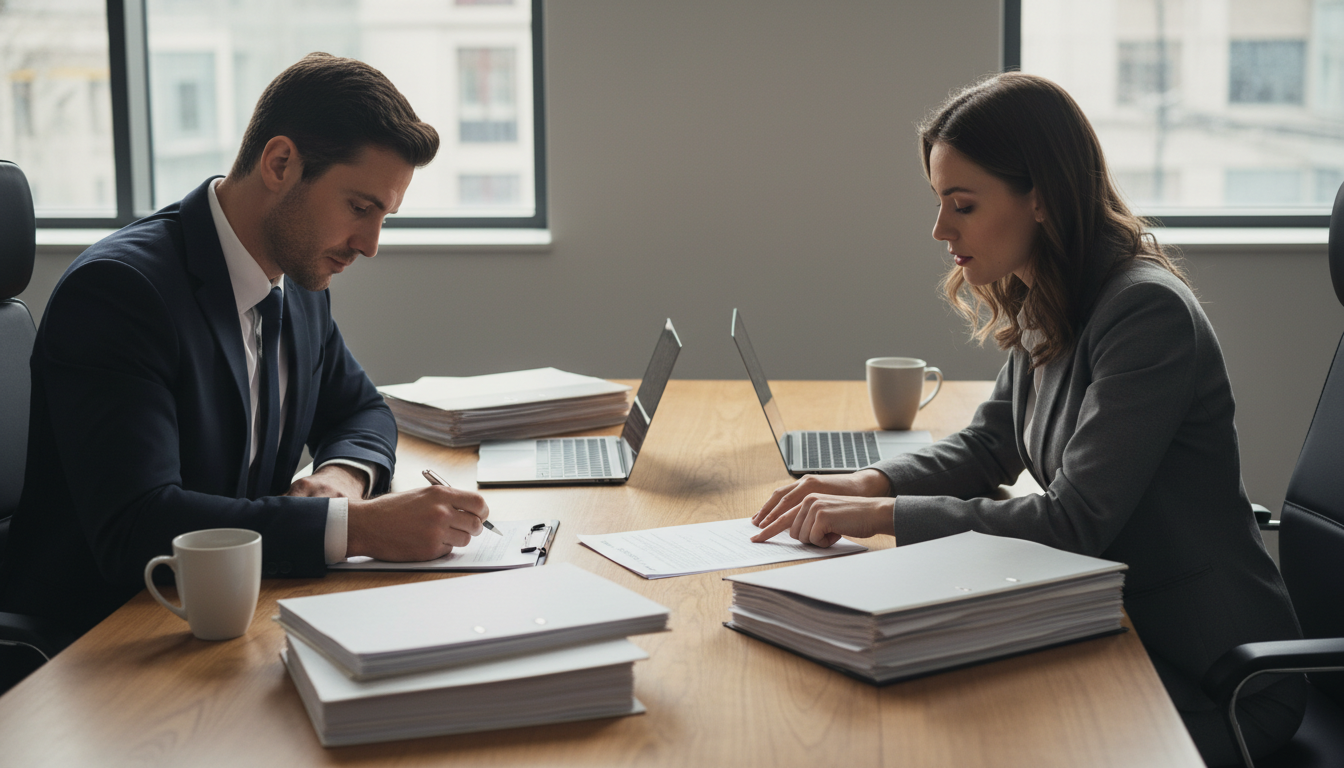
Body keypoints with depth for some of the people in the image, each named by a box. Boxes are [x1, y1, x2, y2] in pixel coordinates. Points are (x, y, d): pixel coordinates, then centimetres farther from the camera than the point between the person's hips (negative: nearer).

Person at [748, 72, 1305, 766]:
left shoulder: (1148, 313, -24)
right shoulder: (1044, 307, 4)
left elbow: (1074, 521, -25)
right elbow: (988, 446, 16)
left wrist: (884, 515, -23)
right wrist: (869, 482, -3)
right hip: (1123, 627, 7)